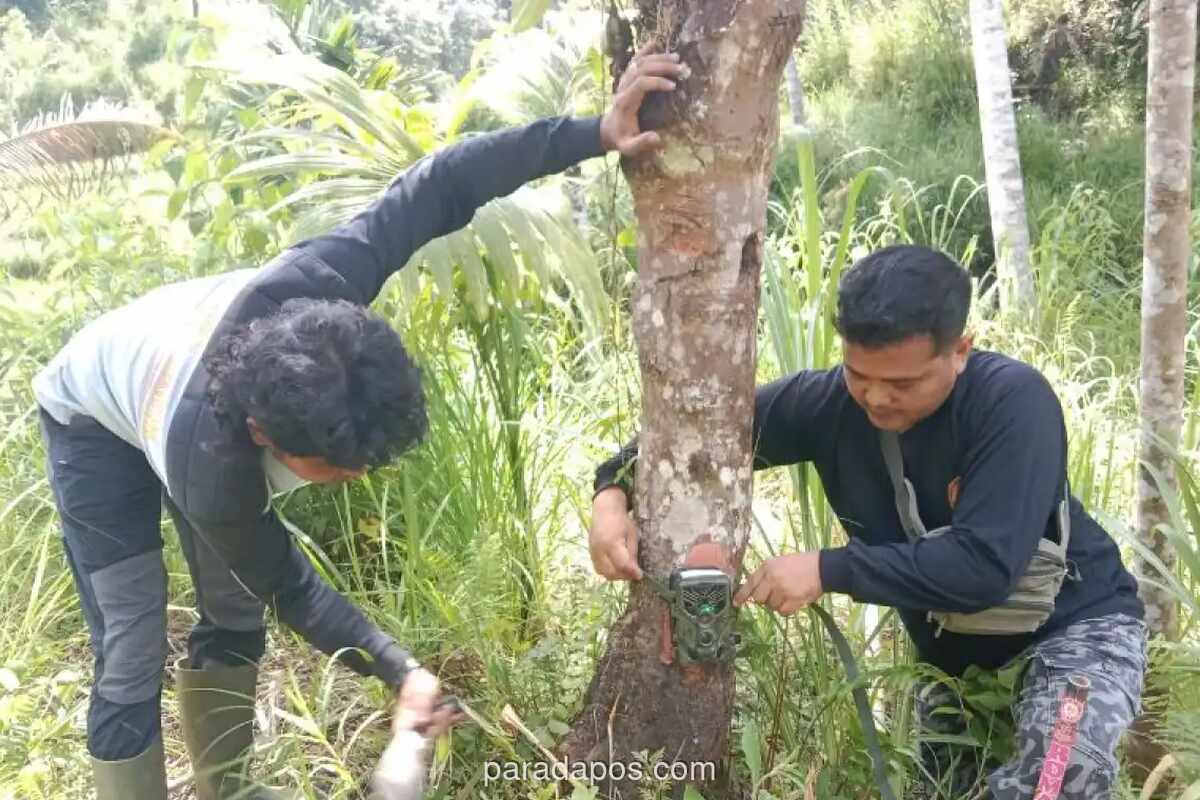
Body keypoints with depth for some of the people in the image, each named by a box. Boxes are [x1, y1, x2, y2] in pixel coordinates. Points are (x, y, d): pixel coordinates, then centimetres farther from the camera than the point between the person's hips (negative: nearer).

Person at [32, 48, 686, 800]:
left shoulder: (304, 293, -41)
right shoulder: (212, 478, -45)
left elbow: (435, 188, -34)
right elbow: (288, 587, -25)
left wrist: (596, 132, -38)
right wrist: (402, 673, -29)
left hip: (176, 370, 5)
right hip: (96, 424, -5)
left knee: (235, 612, 11)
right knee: (133, 658, -8)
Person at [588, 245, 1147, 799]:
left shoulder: (1013, 401, -29)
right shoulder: (829, 401, -16)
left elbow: (984, 566, -36)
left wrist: (829, 569, -34)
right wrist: (613, 495, -26)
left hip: (1074, 624, -5)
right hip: (953, 646, 5)